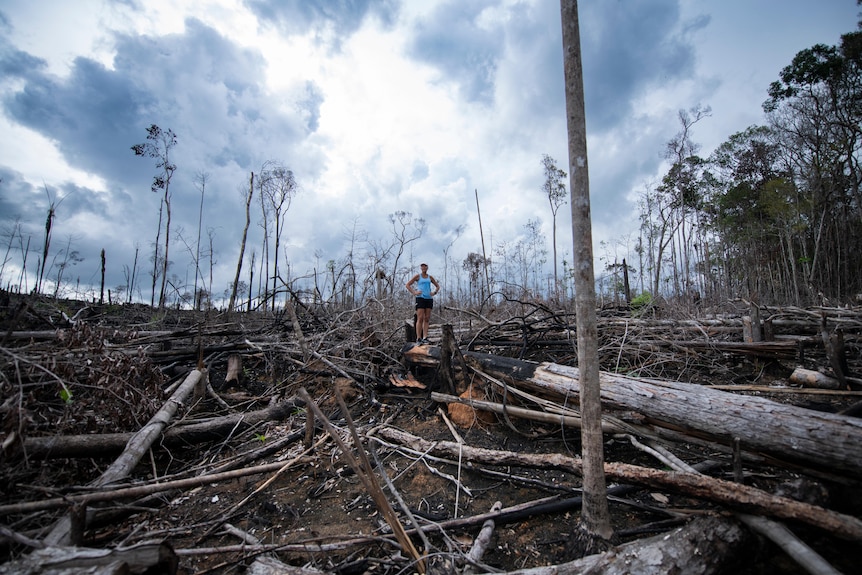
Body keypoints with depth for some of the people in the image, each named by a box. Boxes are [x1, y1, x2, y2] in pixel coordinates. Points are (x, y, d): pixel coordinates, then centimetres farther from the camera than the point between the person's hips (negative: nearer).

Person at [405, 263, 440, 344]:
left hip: (429, 299, 4)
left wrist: (434, 292, 4)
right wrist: (414, 293, -9)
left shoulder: (430, 277, 14)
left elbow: (438, 286, 23)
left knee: (426, 319, 2)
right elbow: (408, 285, 2)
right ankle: (418, 338, -9)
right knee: (420, 319, -10)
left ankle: (425, 338, 3)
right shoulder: (417, 276, 4)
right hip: (420, 298, -4)